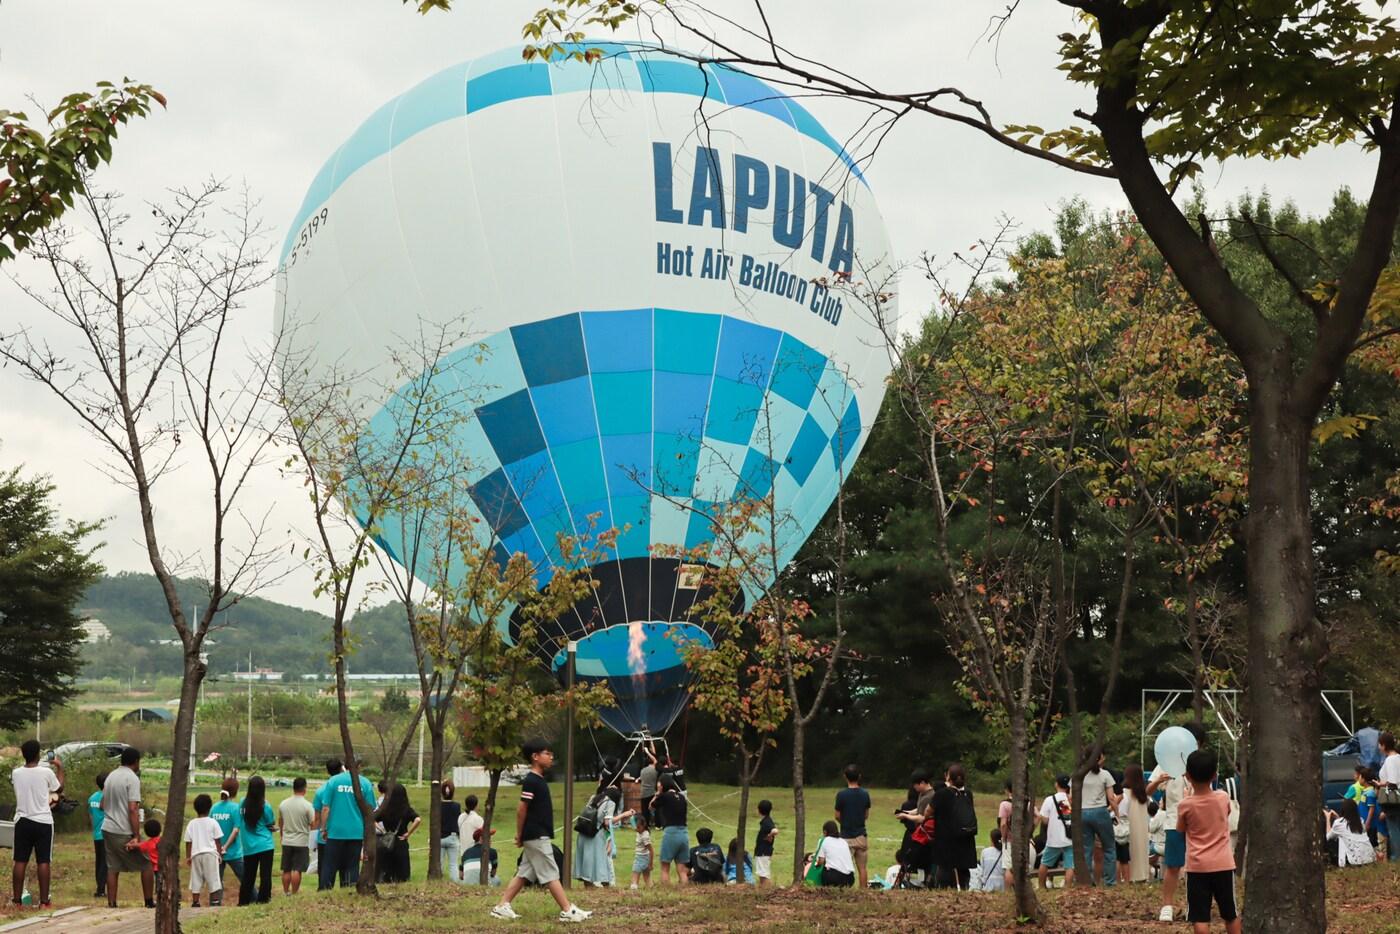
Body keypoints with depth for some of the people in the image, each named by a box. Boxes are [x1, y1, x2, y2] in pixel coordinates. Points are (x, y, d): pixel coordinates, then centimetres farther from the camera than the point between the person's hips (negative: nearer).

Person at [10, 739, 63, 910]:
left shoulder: (16, 773, -2)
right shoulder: (46, 772, -10)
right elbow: (59, 788, 9)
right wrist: (59, 768, 22)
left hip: (22, 821, 3)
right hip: (43, 822, -3)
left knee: (20, 861, 6)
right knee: (43, 862, 1)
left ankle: (17, 900, 6)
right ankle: (44, 901, -1)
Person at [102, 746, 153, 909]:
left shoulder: (111, 776, 11)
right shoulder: (132, 778, -13)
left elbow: (102, 805, 20)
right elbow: (133, 809, -20)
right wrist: (137, 836, -20)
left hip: (108, 829, 7)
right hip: (124, 832, -7)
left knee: (113, 868, 10)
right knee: (147, 865, 6)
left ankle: (111, 904, 6)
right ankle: (149, 902, 8)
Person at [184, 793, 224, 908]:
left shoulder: (191, 824, 5)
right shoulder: (212, 822, -1)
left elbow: (188, 842, 5)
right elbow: (217, 840, 1)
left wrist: (188, 857, 11)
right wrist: (219, 853, 10)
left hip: (196, 854, 2)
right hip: (210, 853, -2)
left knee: (196, 880, 7)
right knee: (213, 878, 2)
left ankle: (195, 902, 6)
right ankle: (215, 901, -1)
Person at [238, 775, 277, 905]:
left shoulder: (243, 803, -2)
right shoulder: (265, 806, -12)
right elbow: (272, 824, -3)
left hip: (248, 847, 4)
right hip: (265, 845, -4)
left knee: (248, 876, 12)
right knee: (265, 875, 1)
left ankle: (243, 902, 16)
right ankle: (263, 899, -2)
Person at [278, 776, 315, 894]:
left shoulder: (283, 804, 2)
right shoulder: (307, 805, -13)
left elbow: (280, 823, 14)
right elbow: (313, 825, -12)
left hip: (286, 841, 4)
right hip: (301, 842, -4)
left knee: (286, 870, 12)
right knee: (297, 870, -2)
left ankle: (286, 892, 18)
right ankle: (294, 893, -2)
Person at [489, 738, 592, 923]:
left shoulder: (539, 780, 14)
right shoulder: (530, 781, -16)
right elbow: (521, 810, -16)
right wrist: (520, 835, -11)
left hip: (538, 836, 10)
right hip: (536, 836, -10)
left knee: (524, 873, 11)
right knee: (551, 874, -5)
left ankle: (502, 907, 13)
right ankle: (568, 911, -3)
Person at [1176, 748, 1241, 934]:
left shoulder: (1185, 805, -9)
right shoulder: (1224, 798, -4)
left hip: (1197, 866, -3)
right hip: (1223, 864, 3)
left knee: (1200, 917, -2)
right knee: (1230, 914, 16)